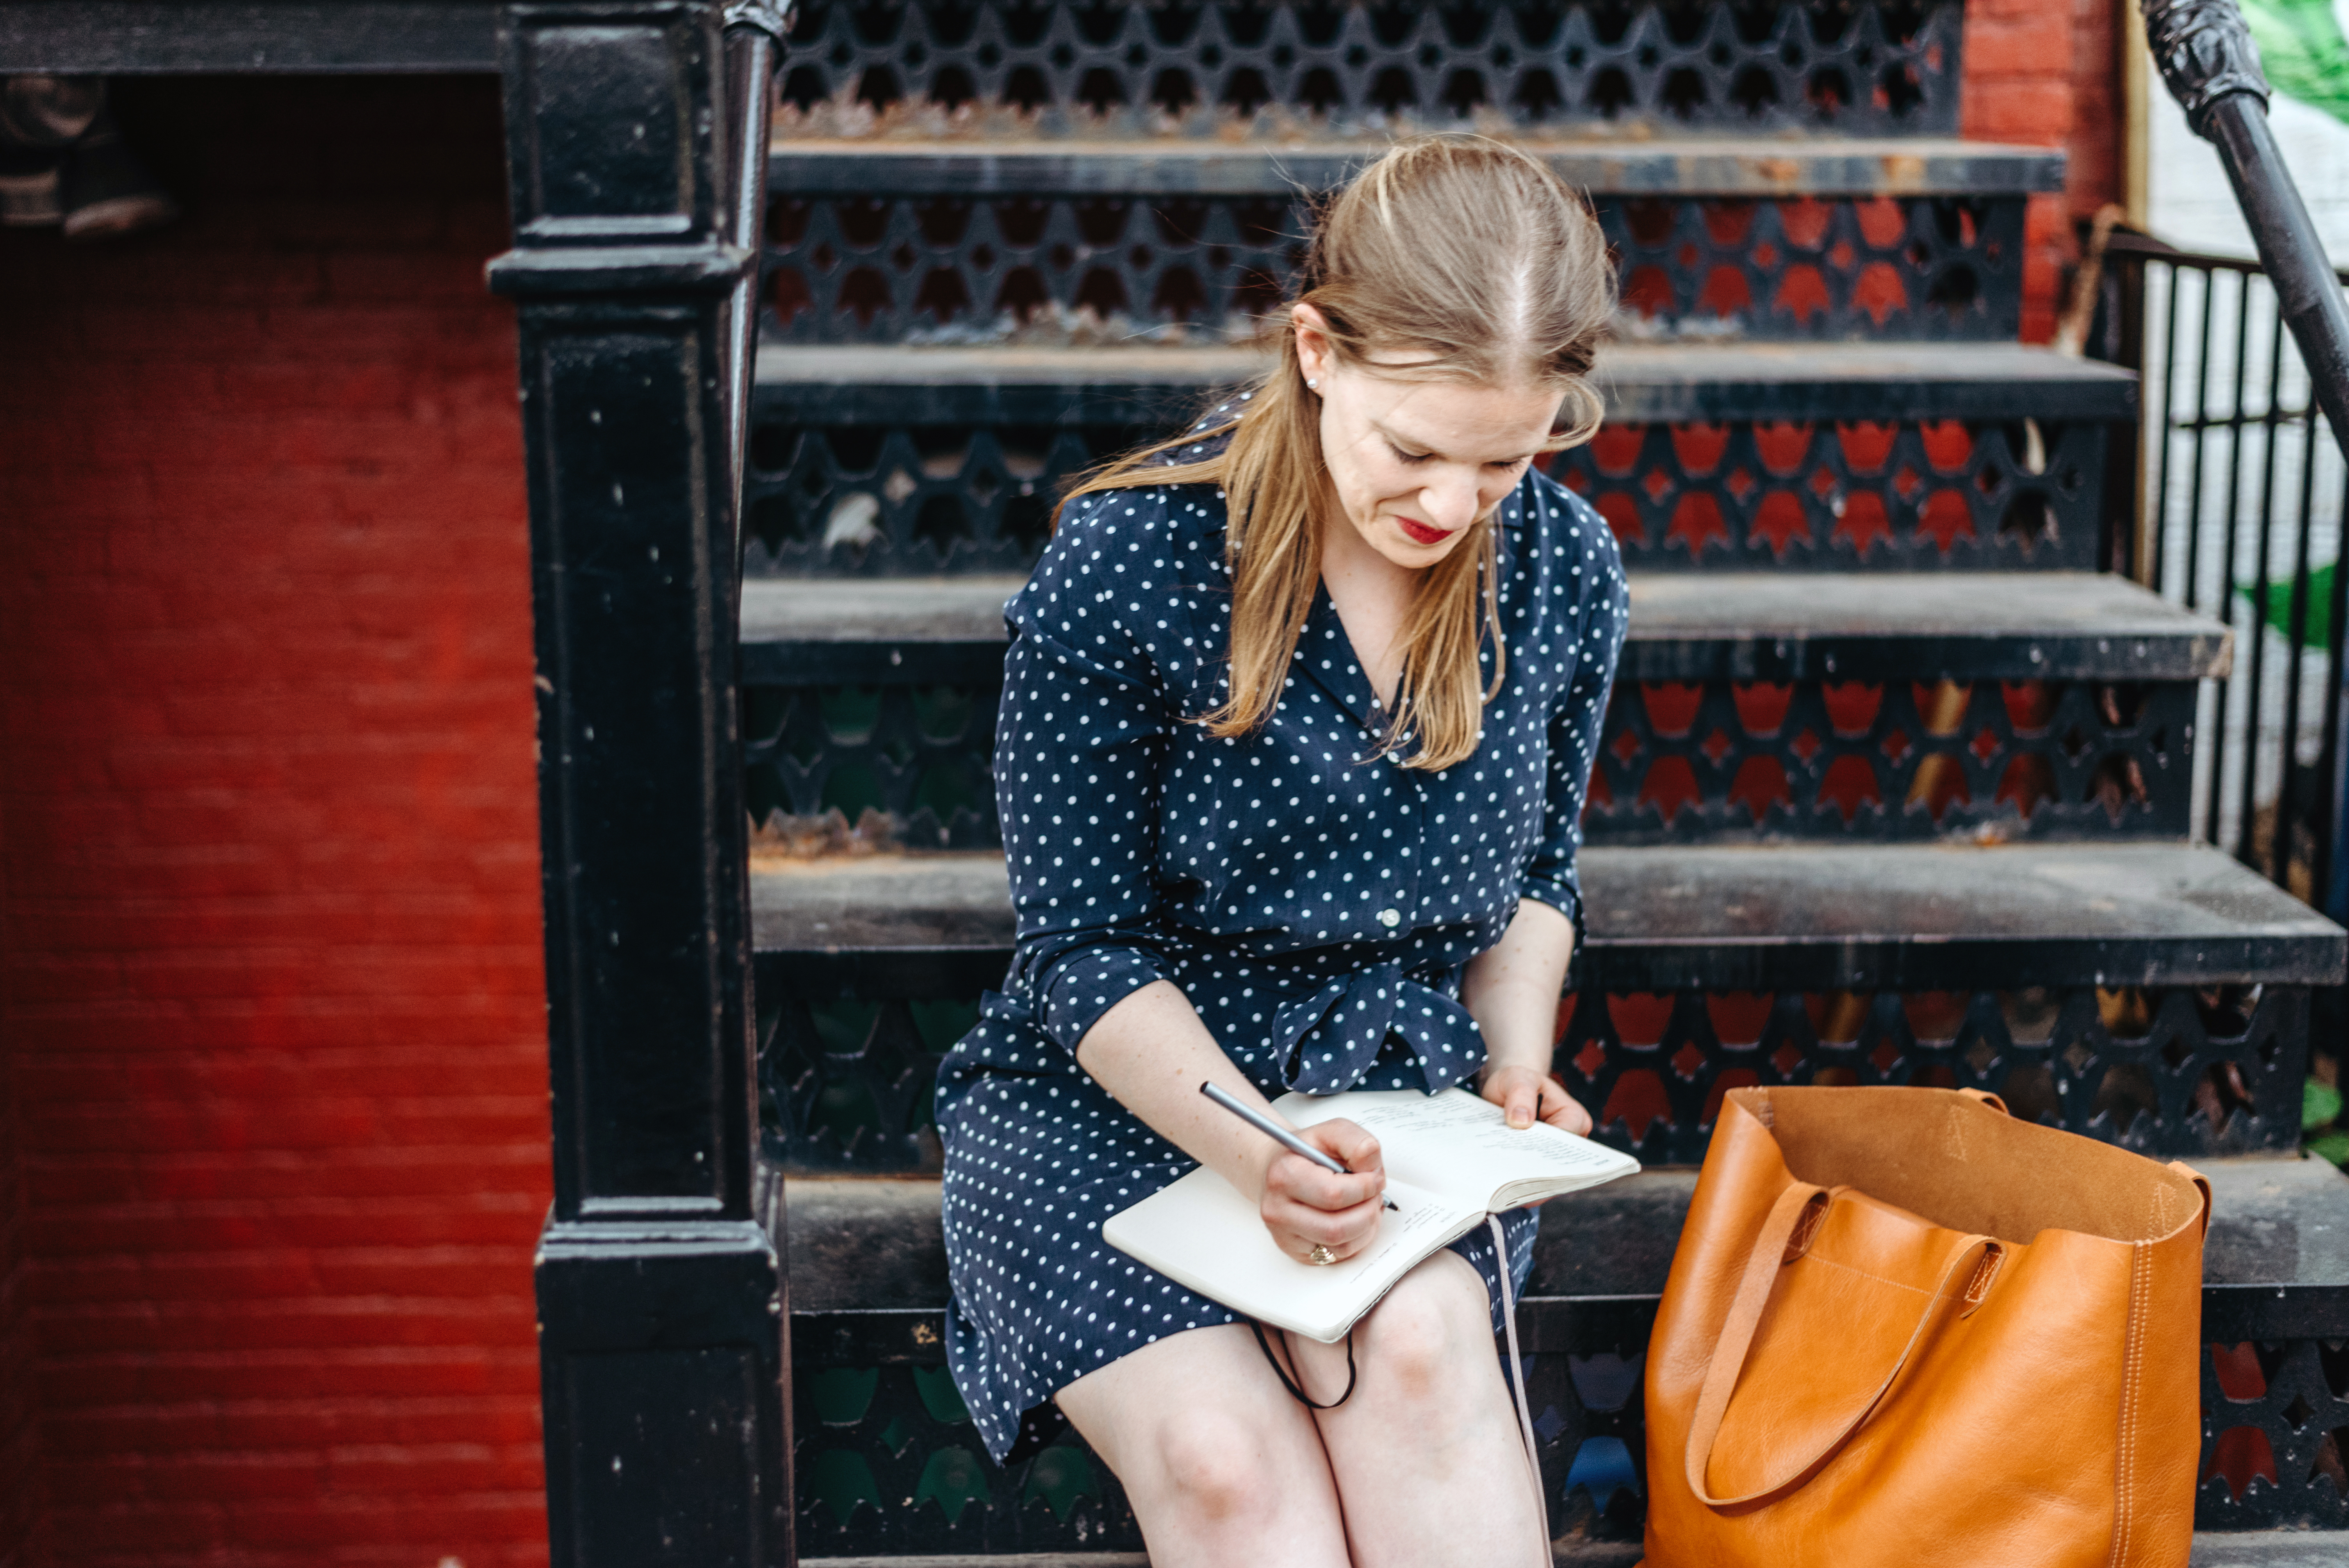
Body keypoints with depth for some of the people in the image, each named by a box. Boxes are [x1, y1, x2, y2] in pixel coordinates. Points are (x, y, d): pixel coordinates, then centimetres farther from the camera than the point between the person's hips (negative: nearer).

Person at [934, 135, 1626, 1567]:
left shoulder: (1562, 570, -3)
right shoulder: (1123, 564, -16)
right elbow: (1092, 953, -11)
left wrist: (1516, 1060, -5)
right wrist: (1254, 1152, -27)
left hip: (1395, 1080, 3)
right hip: (1120, 1086, -2)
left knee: (1419, 1339, -32)